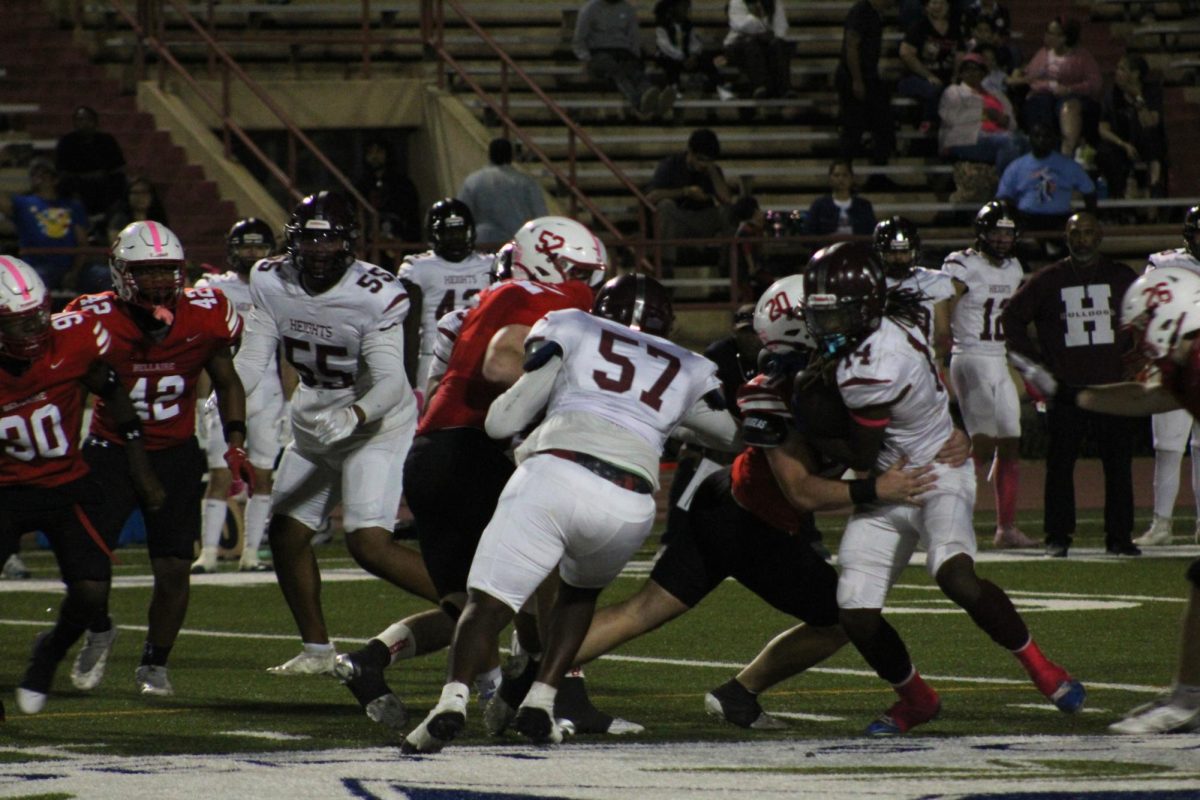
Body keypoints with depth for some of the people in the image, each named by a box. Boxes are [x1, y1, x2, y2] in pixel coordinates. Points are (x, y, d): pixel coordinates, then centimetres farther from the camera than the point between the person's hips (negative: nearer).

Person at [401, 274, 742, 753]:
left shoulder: (569, 330, 21)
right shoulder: (687, 372, 28)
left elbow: (502, 422, 15)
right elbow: (732, 433, 46)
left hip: (554, 475, -3)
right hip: (628, 505, 3)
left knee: (489, 602, -2)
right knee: (581, 590, 31)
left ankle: (453, 699, -27)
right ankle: (540, 702, 18)